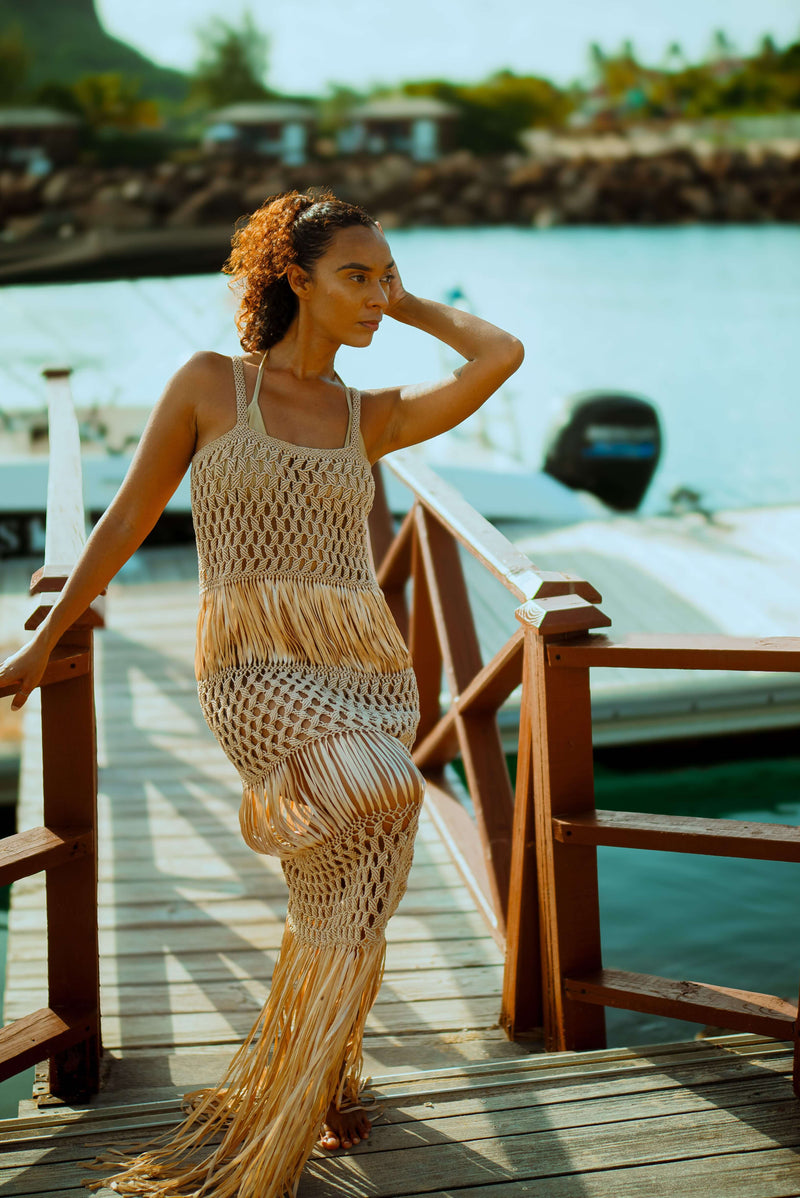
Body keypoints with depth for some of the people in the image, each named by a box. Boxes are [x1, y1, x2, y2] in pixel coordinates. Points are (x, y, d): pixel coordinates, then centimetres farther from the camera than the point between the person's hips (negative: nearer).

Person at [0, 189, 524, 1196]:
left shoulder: (371, 417, 11)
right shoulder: (209, 385, 4)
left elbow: (501, 356, -1)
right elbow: (128, 519, 8)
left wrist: (409, 306, 12)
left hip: (368, 661, 4)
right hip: (254, 662, -4)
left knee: (346, 894, 5)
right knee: (379, 791, -32)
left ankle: (311, 1085, 30)